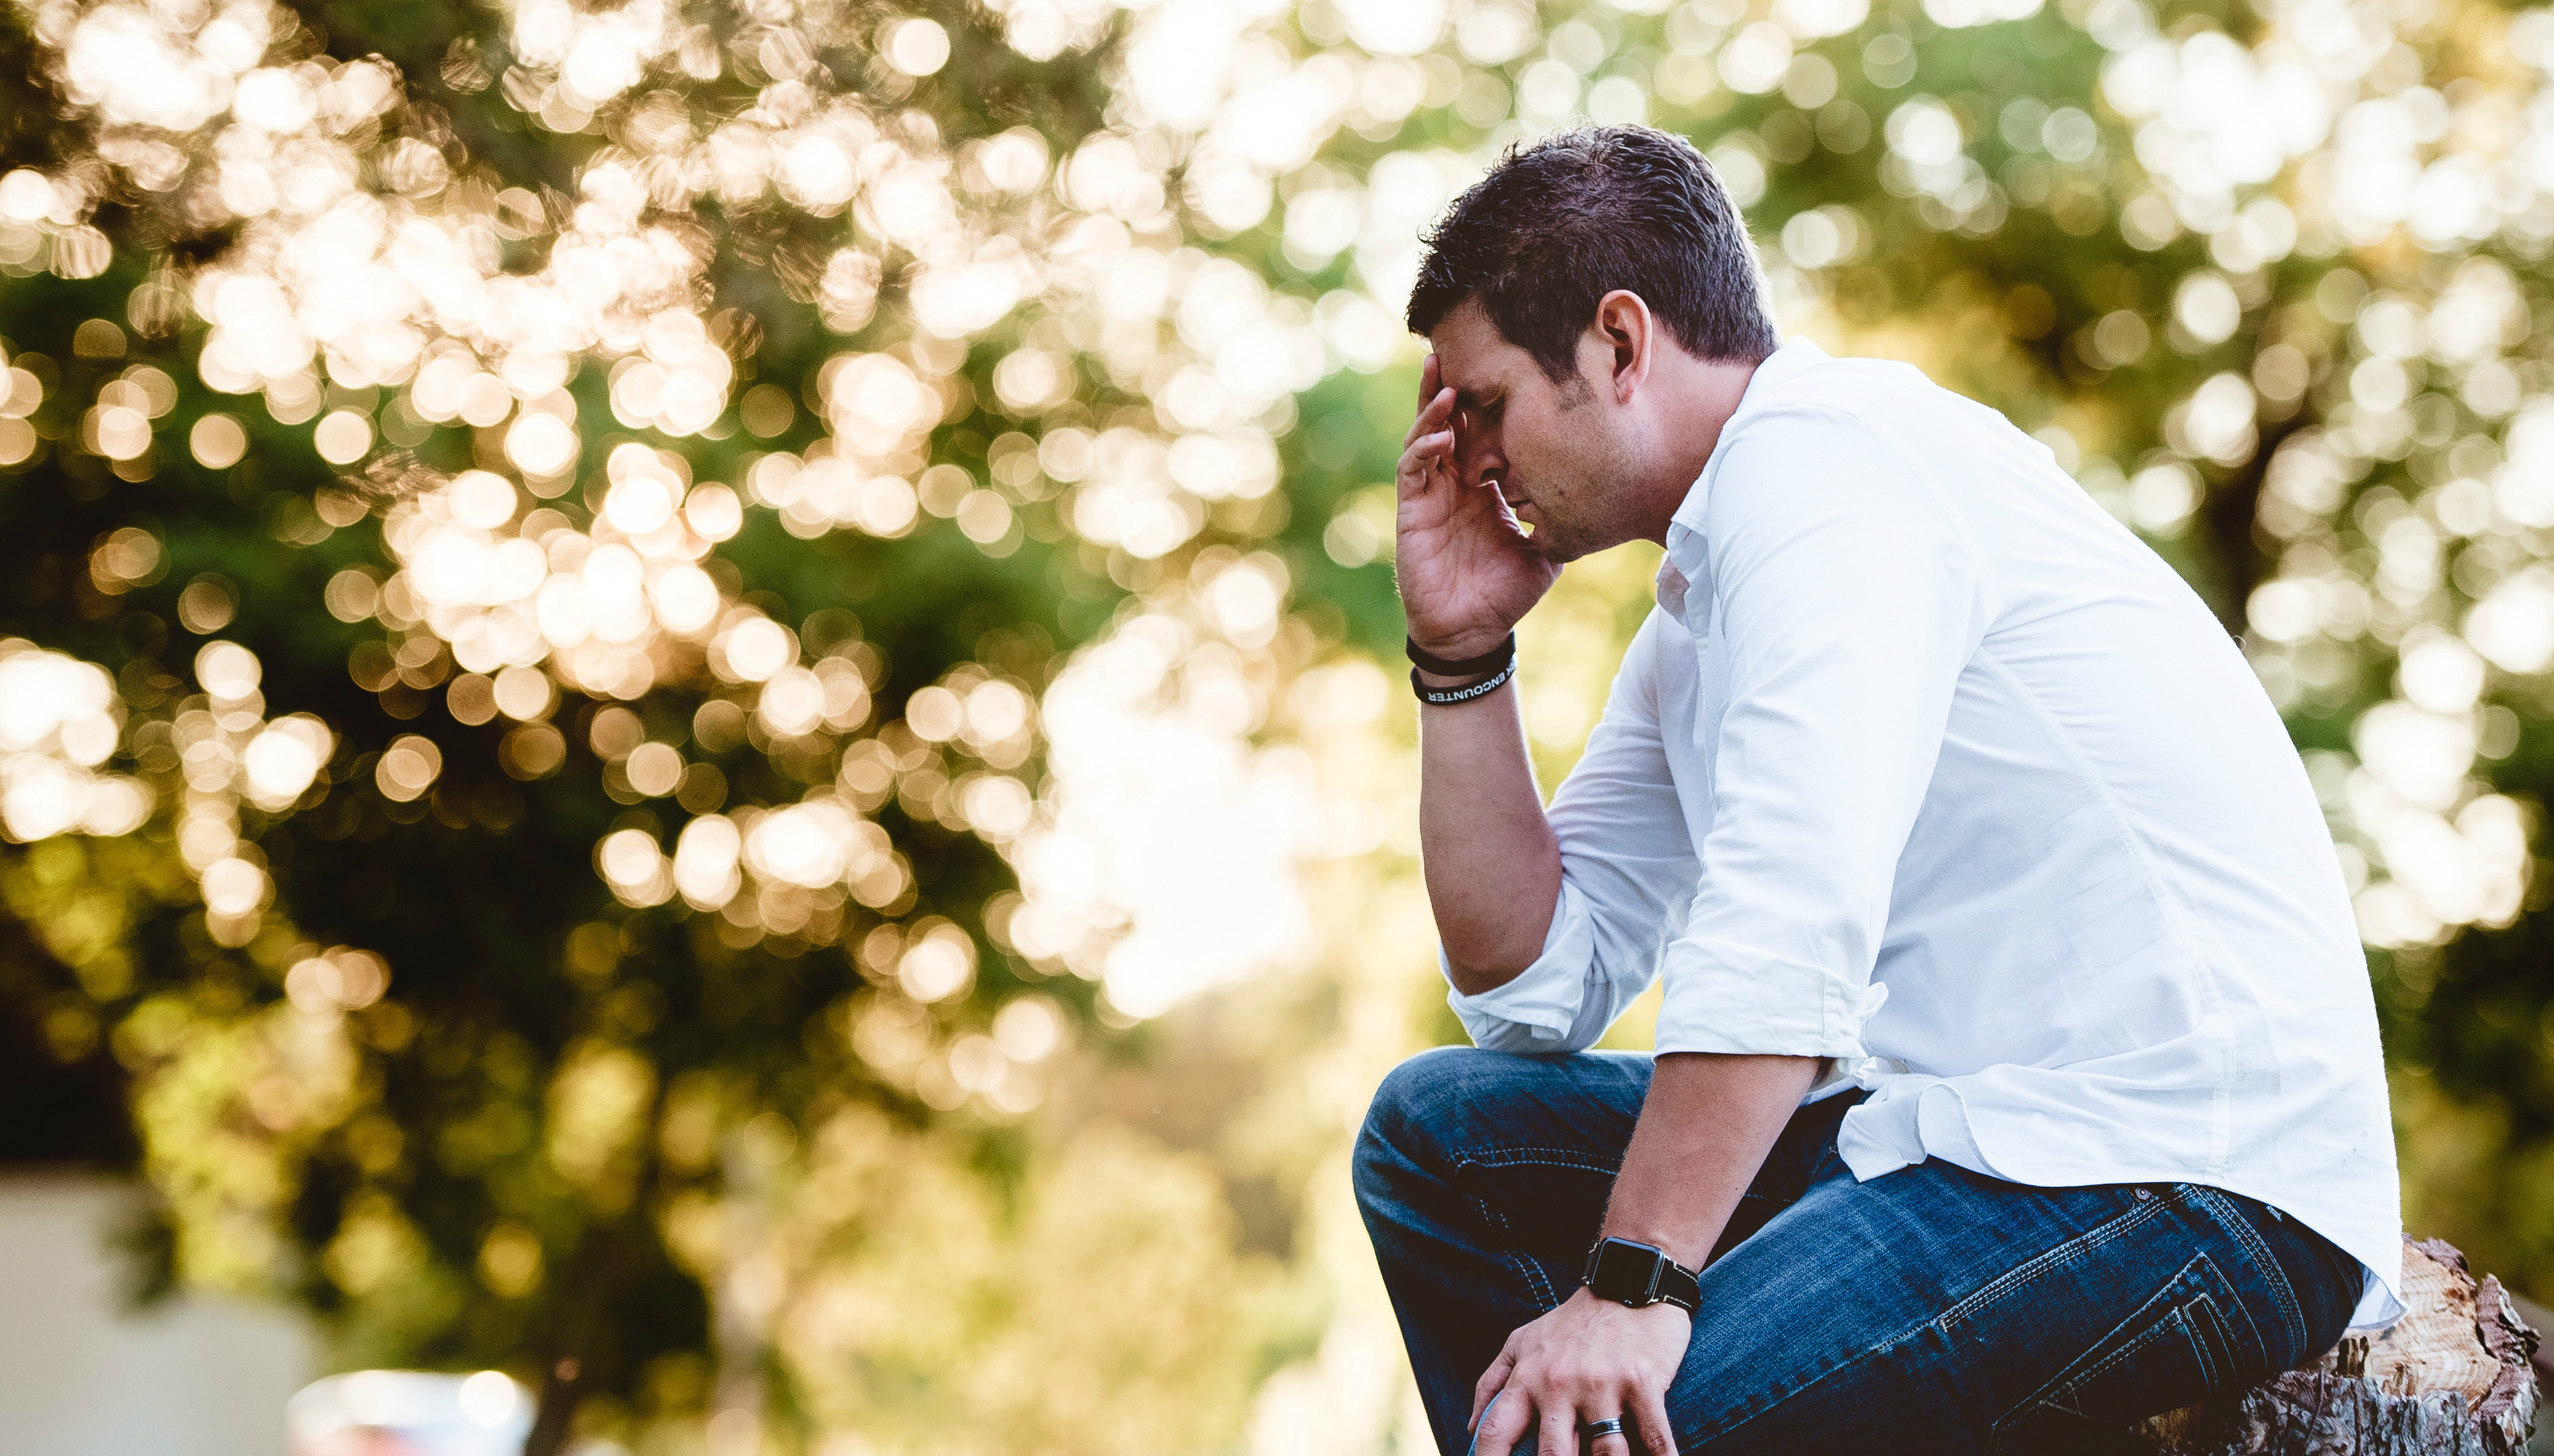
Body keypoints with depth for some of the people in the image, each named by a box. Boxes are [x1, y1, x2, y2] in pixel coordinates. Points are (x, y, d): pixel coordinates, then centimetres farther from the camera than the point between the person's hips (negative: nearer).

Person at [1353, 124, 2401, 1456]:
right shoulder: (1698, 614, 18)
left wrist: (1632, 1289, -29)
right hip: (1978, 1132, 10)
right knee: (1441, 1129, 11)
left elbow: (1791, 919, -24)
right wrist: (1461, 654, 12)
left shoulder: (1824, 458, -11)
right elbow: (1536, 985, 18)